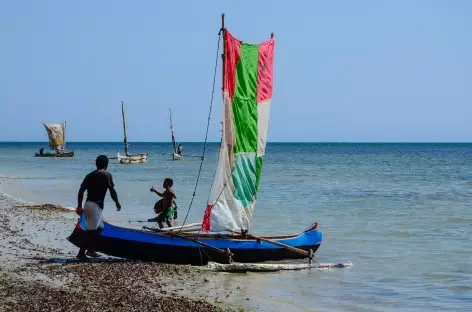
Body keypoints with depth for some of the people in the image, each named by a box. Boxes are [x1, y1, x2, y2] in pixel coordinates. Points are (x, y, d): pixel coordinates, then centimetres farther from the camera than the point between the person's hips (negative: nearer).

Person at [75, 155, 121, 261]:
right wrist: (117, 203, 5)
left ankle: (91, 249, 22)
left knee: (99, 227, 21)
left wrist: (79, 206, 13)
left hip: (88, 204, 7)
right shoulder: (106, 175, -5)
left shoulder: (90, 175, 13)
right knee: (91, 231, -5)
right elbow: (112, 191, -9)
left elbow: (81, 191, 9)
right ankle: (81, 252, -8)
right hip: (96, 206, -7)